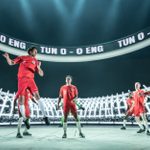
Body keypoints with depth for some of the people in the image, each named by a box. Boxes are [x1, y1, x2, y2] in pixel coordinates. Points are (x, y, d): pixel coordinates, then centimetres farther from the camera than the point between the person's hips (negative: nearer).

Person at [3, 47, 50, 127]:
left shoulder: (36, 61, 12)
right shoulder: (22, 58, 11)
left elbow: (41, 74, 8)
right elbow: (11, 63, 10)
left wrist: (38, 67, -11)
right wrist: (7, 58, -11)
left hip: (30, 79, 0)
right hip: (21, 79, 0)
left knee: (37, 95, -17)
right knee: (21, 99, -1)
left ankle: (45, 116, -15)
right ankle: (25, 119, 15)